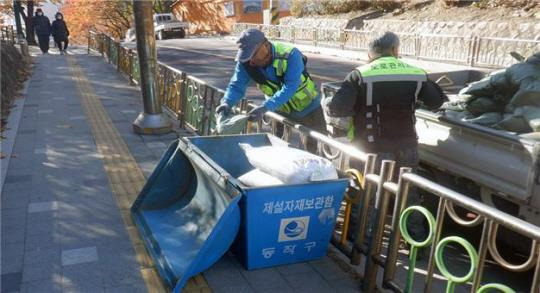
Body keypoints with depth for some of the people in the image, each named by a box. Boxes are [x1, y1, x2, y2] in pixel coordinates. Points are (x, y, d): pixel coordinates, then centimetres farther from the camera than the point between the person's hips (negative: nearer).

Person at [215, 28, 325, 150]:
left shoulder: (291, 55, -32)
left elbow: (289, 88, -39)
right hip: (281, 112, 4)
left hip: (308, 110, -4)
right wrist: (227, 103, -36)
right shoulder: (246, 62, -17)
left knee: (316, 146, 4)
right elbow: (237, 85, -15)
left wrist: (265, 107, -49)